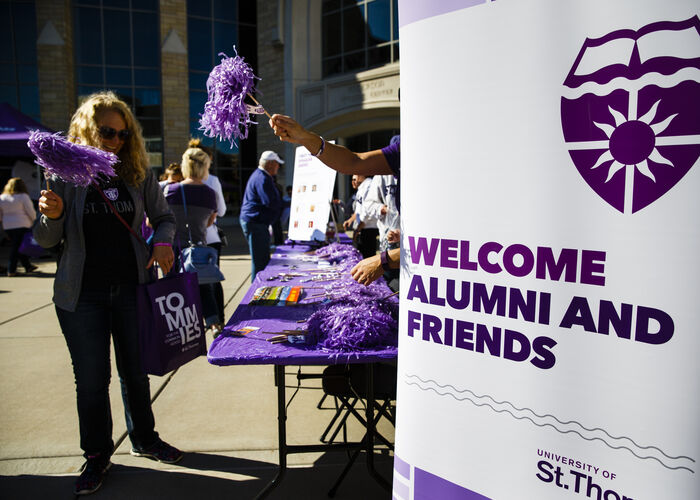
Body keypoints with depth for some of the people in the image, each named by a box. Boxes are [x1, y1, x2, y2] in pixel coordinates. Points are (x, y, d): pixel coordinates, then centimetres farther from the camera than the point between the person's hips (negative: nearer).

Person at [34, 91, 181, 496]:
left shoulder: (139, 173, 0)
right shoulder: (67, 176, -4)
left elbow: (163, 216, 8)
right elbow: (46, 240, 0)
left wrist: (163, 242, -13)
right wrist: (52, 216, -22)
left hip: (132, 288, 1)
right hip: (81, 295, -1)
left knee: (135, 370, 14)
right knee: (91, 378, 9)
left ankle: (144, 439, 35)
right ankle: (97, 455, 29)